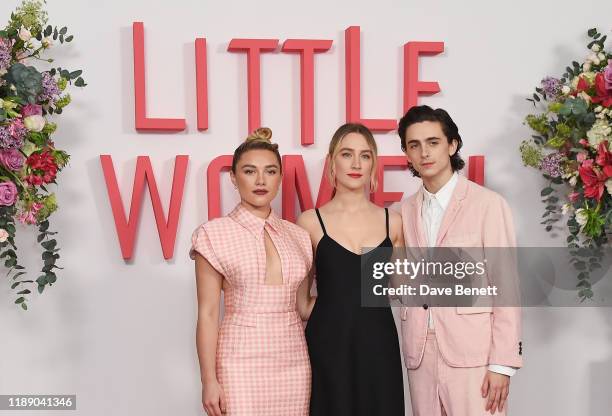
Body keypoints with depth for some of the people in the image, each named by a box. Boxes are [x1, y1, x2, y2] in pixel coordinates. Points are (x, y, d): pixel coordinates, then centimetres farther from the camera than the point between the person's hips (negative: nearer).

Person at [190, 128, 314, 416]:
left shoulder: (297, 236, 8)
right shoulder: (215, 234, -3)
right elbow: (208, 314, -5)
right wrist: (209, 380, -9)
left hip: (294, 362, 4)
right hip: (242, 362, -4)